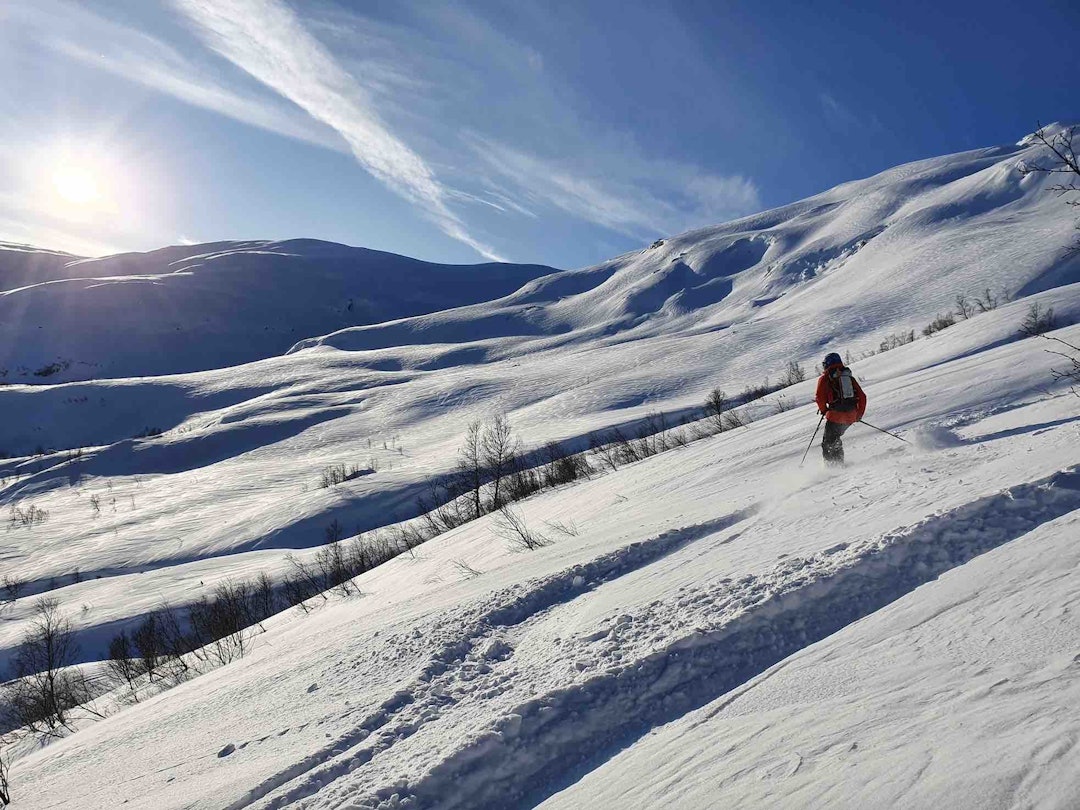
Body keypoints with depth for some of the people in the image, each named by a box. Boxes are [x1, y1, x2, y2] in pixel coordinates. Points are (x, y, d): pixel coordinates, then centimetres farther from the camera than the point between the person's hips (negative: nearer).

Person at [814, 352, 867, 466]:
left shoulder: (825, 378, 2)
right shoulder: (850, 377, 17)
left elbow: (820, 397, -9)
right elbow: (862, 397, 14)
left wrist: (824, 410, 8)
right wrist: (859, 415, 22)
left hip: (835, 415, -6)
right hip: (851, 416, 6)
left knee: (828, 442, 6)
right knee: (835, 436, 24)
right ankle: (839, 461, 20)